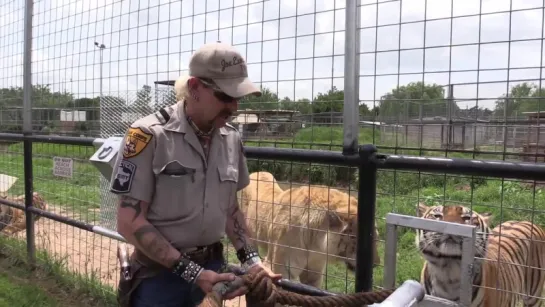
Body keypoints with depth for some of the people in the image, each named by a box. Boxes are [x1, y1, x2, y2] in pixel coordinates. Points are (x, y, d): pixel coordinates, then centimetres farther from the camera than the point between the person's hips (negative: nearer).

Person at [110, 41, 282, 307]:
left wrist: (251, 260, 0)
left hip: (212, 267, 5)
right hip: (159, 273, -5)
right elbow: (129, 222, -16)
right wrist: (191, 272, -18)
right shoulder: (148, 134, -16)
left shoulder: (232, 139, 0)